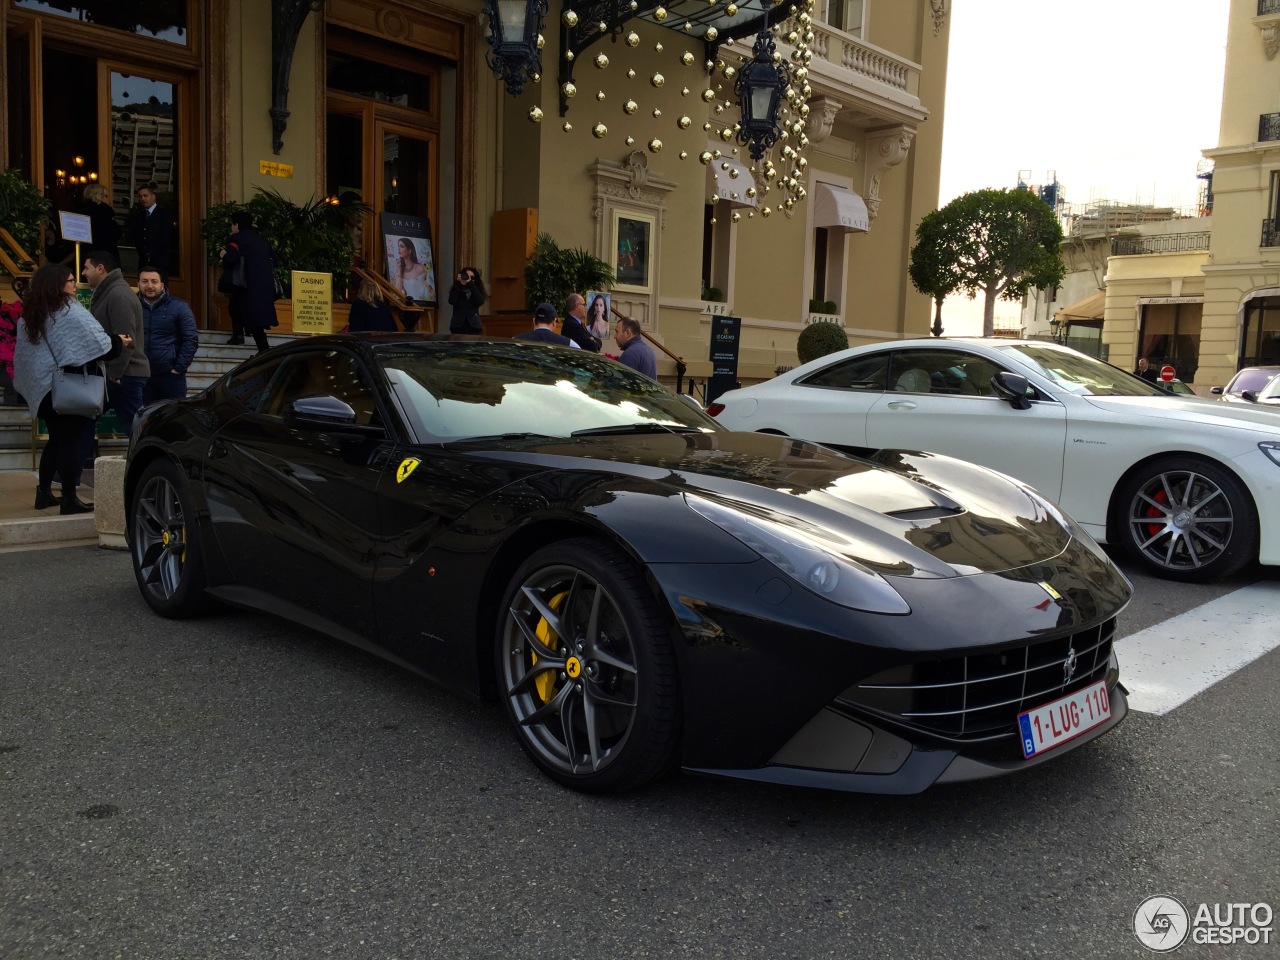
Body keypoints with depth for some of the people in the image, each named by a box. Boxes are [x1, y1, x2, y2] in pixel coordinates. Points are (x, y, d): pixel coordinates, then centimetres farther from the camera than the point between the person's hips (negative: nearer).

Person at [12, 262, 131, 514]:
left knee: (57, 439, 19)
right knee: (73, 439, -4)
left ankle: (44, 492, 22)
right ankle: (69, 499, -4)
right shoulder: (71, 311, -11)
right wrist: (119, 342, 1)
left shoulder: (30, 315, 12)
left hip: (44, 386, 8)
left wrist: (43, 377, 23)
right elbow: (98, 344, -16)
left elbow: (23, 357, 17)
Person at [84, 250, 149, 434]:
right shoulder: (105, 293, 19)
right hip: (117, 372, 10)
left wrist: (114, 373, -20)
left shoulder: (119, 295, -15)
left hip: (125, 374, -10)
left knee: (133, 425, -8)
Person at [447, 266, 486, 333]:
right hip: (458, 325, 0)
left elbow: (480, 302, -9)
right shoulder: (456, 289, 11)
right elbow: (452, 301, -8)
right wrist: (458, 284, -6)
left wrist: (471, 284, -11)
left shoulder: (477, 290, 12)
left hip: (473, 325, 0)